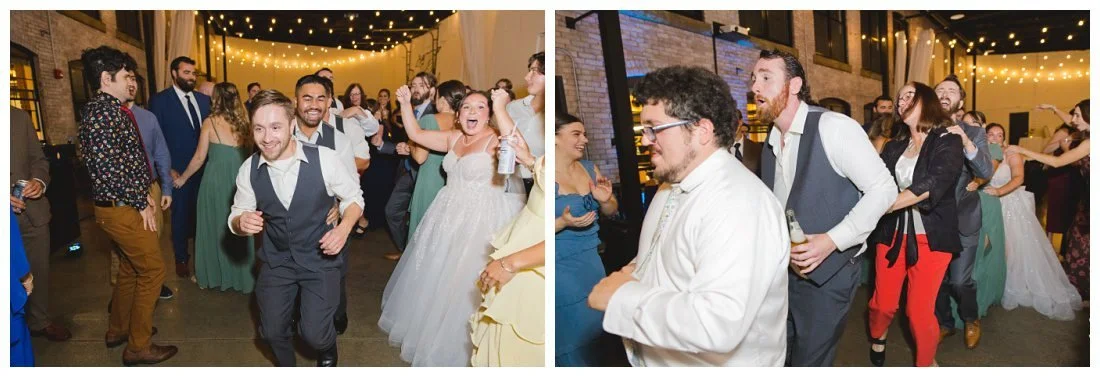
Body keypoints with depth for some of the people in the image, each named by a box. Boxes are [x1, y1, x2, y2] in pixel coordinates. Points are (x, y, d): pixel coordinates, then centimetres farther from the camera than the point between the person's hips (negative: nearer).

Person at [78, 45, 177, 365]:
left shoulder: (111, 108, 12)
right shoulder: (103, 110, -18)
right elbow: (108, 167, -24)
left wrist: (144, 193, 10)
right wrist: (141, 203, -17)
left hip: (123, 206, 10)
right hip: (122, 208, -10)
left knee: (131, 267, 22)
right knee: (152, 269, -1)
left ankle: (118, 330, 39)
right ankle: (138, 346, 9)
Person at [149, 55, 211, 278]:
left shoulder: (204, 99, 8)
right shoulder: (159, 101, -4)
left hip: (204, 168, 3)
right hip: (178, 172, -3)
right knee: (181, 216, 8)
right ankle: (181, 258, 25)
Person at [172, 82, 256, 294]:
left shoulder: (210, 122, -6)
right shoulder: (244, 122, 1)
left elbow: (200, 158, -4)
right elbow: (249, 154, 2)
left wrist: (183, 178, 9)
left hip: (215, 181, -3)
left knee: (214, 228, 13)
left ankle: (213, 276, 25)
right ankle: (241, 276, 24)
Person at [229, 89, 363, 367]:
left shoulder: (325, 159, -19)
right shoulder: (248, 169, -9)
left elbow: (354, 198, -4)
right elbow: (237, 216, 3)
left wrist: (344, 228, -24)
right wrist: (241, 222, -22)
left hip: (320, 258, -3)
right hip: (275, 261, 3)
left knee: (314, 334, -9)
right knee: (272, 331, 9)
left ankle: (328, 350, 30)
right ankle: (286, 366, 44)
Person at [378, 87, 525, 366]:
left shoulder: (496, 140, -15)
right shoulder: (453, 138, 7)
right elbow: (416, 134, 14)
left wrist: (501, 109, -42)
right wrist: (406, 104, 2)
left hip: (481, 222, -8)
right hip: (448, 218, 8)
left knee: (465, 285, -1)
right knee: (436, 279, 21)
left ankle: (458, 346, 20)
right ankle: (431, 329, 45)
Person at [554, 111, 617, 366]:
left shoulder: (589, 168, 4)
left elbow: (611, 211, 12)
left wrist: (605, 200, -9)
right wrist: (564, 222, -29)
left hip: (592, 260, 7)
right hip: (562, 267, -6)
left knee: (597, 328, 16)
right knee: (574, 335, 4)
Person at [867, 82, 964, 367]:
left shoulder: (948, 142, -4)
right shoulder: (893, 147, 12)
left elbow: (932, 185, -20)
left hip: (930, 237, -3)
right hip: (892, 234, 4)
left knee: (920, 312, -3)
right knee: (883, 304, 7)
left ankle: (926, 363, 21)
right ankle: (877, 337, 38)